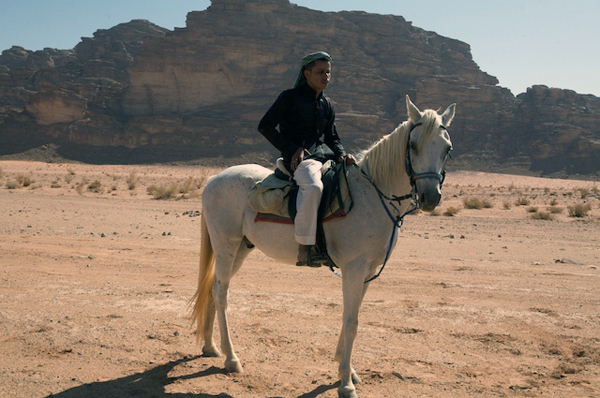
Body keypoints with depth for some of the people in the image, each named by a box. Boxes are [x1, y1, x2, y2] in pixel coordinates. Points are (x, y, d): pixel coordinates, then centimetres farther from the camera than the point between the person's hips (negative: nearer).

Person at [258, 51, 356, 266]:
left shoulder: (326, 105, 20)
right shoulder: (290, 97, 1)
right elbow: (265, 126, -2)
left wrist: (342, 155, -2)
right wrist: (292, 149, -11)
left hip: (324, 155, 8)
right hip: (299, 158, -8)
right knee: (313, 186, -38)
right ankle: (304, 249, -36)